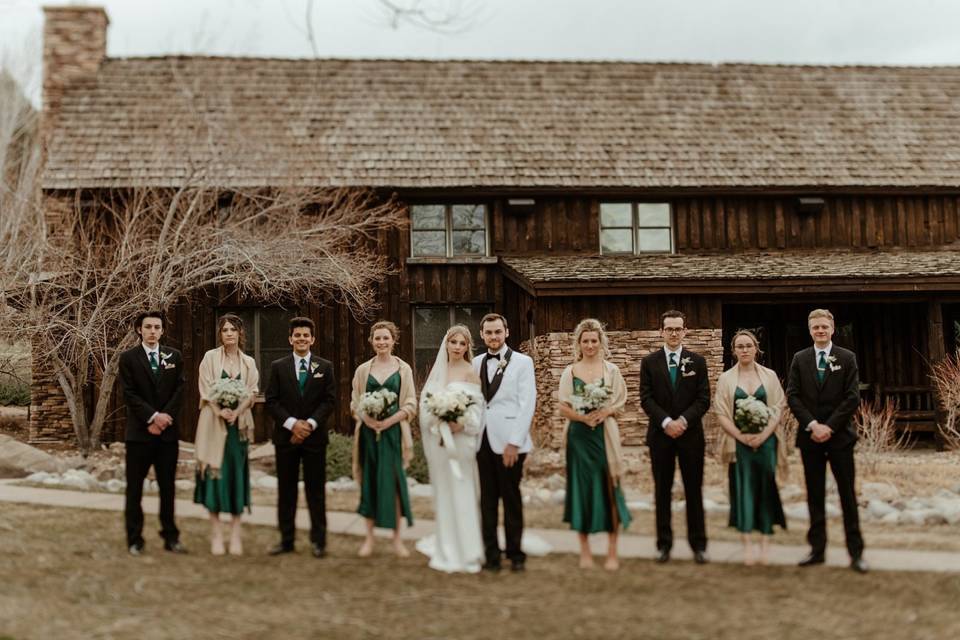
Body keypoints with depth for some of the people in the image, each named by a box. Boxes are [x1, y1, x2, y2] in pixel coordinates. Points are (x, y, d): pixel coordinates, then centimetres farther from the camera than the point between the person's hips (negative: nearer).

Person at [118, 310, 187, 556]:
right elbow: (130, 395, -6)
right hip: (139, 432, -2)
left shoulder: (174, 356, 8)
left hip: (168, 431, 2)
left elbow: (179, 390, 3)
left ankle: (170, 537, 14)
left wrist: (165, 418, -8)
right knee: (134, 488, 2)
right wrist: (153, 416, -14)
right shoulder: (128, 358, 0)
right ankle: (134, 540, 9)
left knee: (168, 487, 7)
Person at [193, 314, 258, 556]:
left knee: (237, 473, 1)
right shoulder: (210, 357, 2)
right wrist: (220, 412, -17)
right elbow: (206, 390, -3)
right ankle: (216, 534, 2)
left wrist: (235, 412, -13)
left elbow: (252, 392, 2)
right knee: (214, 472, -3)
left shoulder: (248, 363, 9)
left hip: (238, 424, 2)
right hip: (214, 423, -2)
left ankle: (235, 534, 5)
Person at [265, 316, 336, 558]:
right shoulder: (278, 367, 5)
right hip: (286, 436, 1)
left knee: (316, 490, 2)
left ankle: (318, 540, 9)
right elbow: (271, 401, 0)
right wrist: (292, 423, -12)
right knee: (286, 490, 6)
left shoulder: (325, 367, 5)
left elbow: (330, 400, 0)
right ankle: (286, 540, 13)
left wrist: (310, 423, -12)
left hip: (315, 436, -1)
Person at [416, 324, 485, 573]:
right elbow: (426, 402, 8)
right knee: (443, 492, 11)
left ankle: (467, 552, 8)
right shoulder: (437, 370, 10)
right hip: (438, 438, 5)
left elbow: (477, 406, -9)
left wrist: (460, 424, -23)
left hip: (461, 438, -5)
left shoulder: (470, 372, -5)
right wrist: (435, 421, -10)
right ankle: (447, 550, 21)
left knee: (462, 492, -1)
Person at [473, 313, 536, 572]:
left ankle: (515, 553, 13)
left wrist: (514, 442, -12)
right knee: (487, 499, 6)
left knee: (511, 499, 2)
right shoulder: (476, 363, 11)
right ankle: (491, 554, 12)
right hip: (483, 440, 3)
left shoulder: (522, 362, -1)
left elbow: (527, 404, -6)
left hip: (509, 441, -3)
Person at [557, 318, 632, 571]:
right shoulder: (570, 372, 6)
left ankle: (612, 552, 5)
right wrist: (582, 417, -13)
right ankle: (584, 551, 11)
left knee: (608, 488, -2)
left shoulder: (611, 370, 6)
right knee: (581, 488, 2)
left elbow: (620, 403, 5)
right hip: (578, 435, 1)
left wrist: (603, 412, -13)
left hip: (605, 434, 0)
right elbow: (563, 407, 4)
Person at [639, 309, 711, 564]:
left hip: (690, 434, 0)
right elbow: (646, 399, -2)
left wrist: (683, 420, -14)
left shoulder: (697, 361, 5)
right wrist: (666, 422, -14)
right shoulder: (649, 362, 4)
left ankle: (698, 545, 9)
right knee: (662, 491, 4)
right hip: (660, 434, 0)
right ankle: (664, 543, 11)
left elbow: (704, 399, 0)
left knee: (694, 491, 3)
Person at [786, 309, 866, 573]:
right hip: (810, 436, 2)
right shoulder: (800, 359, 7)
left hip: (839, 435, -2)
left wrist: (829, 426, -12)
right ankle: (817, 549, 12)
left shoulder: (847, 358, 2)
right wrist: (812, 425, -11)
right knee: (815, 495, 6)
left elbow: (853, 398, -4)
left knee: (847, 494, -1)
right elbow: (792, 396, 2)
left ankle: (856, 552, 4)